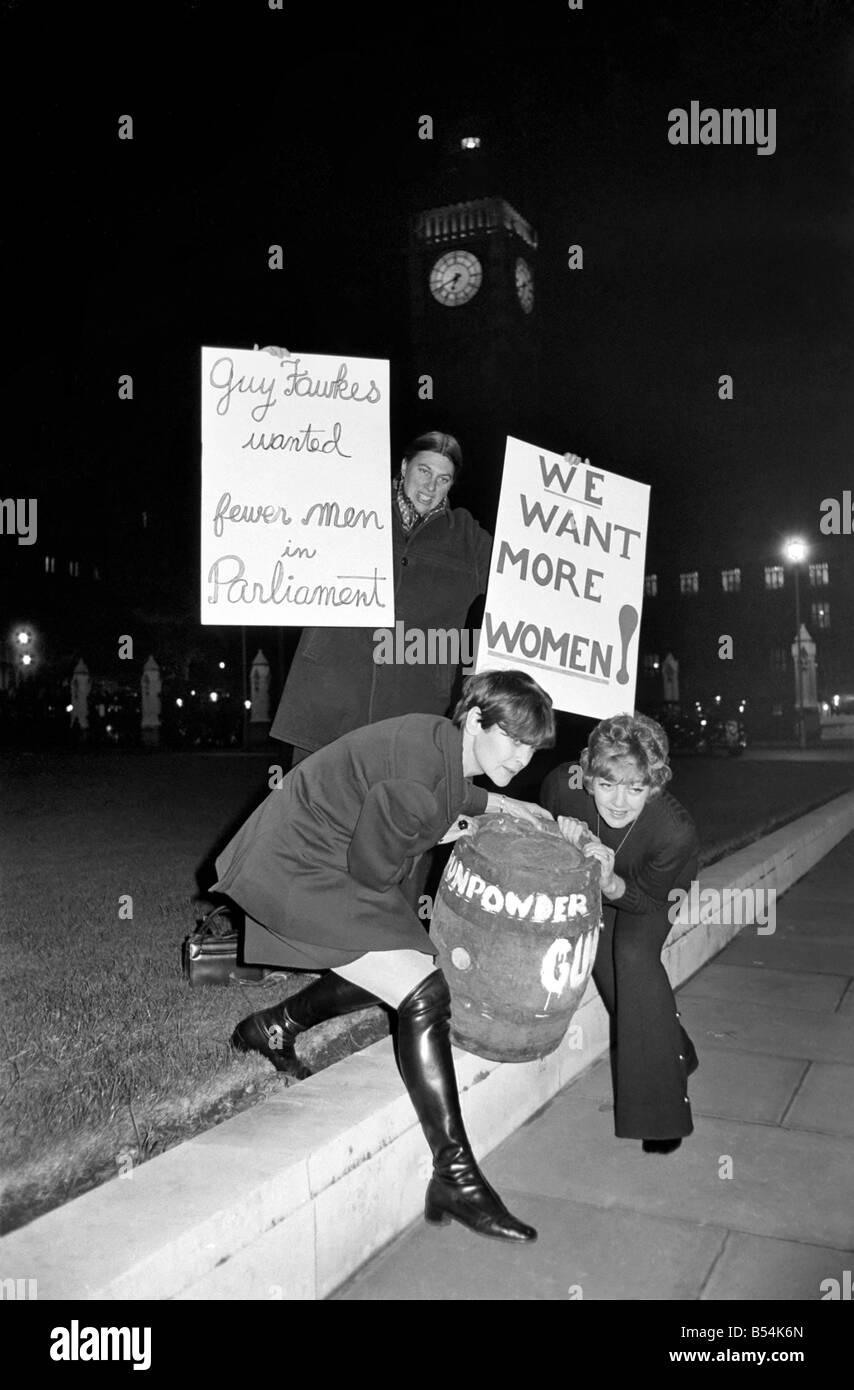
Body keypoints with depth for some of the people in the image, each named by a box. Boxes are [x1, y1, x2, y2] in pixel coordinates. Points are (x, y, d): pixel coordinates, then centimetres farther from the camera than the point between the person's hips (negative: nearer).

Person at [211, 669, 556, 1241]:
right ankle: (456, 1178, -8)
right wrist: (436, 838, -6)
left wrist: (494, 802, 13)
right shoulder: (421, 761, -30)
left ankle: (275, 1027, 37)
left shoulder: (444, 743, -1)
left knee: (393, 968, 24)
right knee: (424, 994, -15)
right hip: (297, 870, -10)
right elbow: (372, 867, -21)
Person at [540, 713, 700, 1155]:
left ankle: (662, 1105, -12)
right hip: (585, 889, 3)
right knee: (602, 951, -19)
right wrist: (569, 840, -33)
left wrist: (610, 883, -43)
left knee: (634, 953, -26)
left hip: (652, 894, -3)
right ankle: (675, 1052, 8)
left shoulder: (675, 831, -39)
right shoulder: (563, 785, -34)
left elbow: (647, 899, -22)